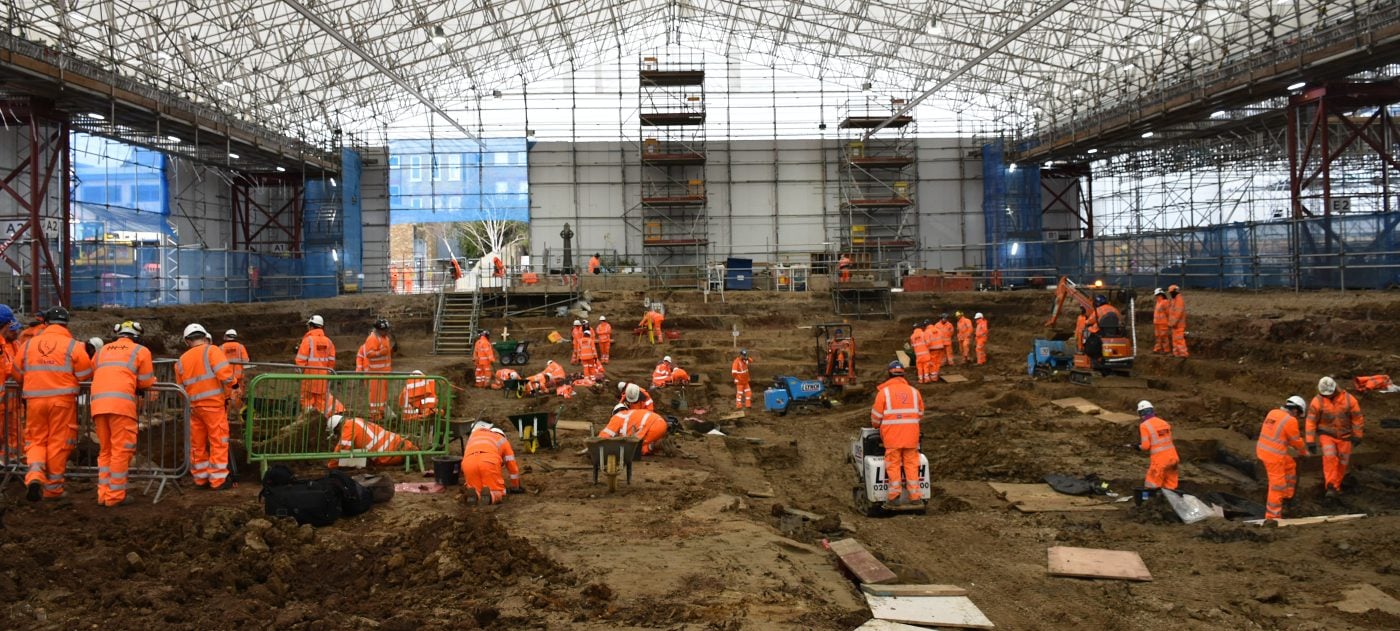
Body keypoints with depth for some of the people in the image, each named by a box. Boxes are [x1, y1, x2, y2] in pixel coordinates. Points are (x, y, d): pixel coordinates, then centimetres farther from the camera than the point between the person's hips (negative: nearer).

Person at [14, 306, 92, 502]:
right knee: (58, 443, 6)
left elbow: (18, 375, 14)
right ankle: (53, 488, 12)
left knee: (35, 441, 13)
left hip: (34, 399, 2)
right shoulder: (73, 346, -4)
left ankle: (34, 474, -14)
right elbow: (85, 374, -3)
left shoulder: (29, 344, 6)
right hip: (62, 399, -2)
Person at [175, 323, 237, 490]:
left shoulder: (181, 361, 11)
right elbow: (225, 375, -19)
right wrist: (231, 385, 0)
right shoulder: (212, 350, -6)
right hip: (213, 403, -5)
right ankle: (218, 480, 2)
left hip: (194, 406, 6)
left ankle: (200, 478, 24)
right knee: (218, 442, 1)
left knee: (197, 444, 15)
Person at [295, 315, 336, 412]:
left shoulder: (308, 340, -8)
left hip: (309, 374, -4)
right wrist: (329, 372, 18)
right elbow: (331, 360, 8)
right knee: (321, 400, 9)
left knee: (307, 399, 1)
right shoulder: (328, 341, 6)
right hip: (323, 375, 4)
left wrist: (300, 371, 1)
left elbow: (301, 359, -9)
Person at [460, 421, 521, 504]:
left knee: (476, 490, 20)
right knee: (498, 493, 15)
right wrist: (516, 487, 50)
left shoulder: (473, 435, 41)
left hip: (468, 462, 2)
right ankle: (490, 495, -19)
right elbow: (512, 465, 37)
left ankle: (472, 493, -14)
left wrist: (466, 485, 59)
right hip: (490, 461, -2)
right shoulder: (502, 439, 35)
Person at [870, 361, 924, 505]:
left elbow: (876, 417, -1)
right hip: (911, 435, 3)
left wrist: (876, 425, 20)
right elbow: (920, 414, 15)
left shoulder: (884, 392, -3)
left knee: (893, 464, 3)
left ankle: (894, 495, 1)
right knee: (911, 463, 8)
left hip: (892, 435, -3)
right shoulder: (914, 392, 9)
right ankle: (915, 495, 8)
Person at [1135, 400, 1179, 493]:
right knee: (1170, 488, 13)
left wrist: (1139, 446, 10)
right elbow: (1167, 441, 16)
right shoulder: (1164, 422, 11)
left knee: (1152, 487, 2)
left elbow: (1145, 446, -11)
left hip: (1159, 461, -6)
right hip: (1172, 457, 6)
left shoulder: (1144, 425, -7)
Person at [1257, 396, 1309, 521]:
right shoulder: (1290, 420, -16)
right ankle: (1272, 515, 8)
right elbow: (1296, 440, -4)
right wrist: (1304, 452, 15)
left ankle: (1286, 496, 35)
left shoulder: (1273, 413, 8)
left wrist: (1292, 446, 28)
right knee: (1277, 484, 2)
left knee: (1290, 466, 28)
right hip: (1274, 455, -8)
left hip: (1263, 449, 8)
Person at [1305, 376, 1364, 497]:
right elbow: (1311, 421, -14)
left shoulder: (1348, 399, -14)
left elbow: (1357, 417, -3)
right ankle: (1331, 487, -19)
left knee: (1342, 462, 10)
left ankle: (1336, 485, 31)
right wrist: (1310, 441, -16)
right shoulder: (1317, 401, -17)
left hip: (1344, 436, 2)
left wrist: (1357, 436, 2)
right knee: (1329, 457, -22)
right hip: (1327, 435, -2)